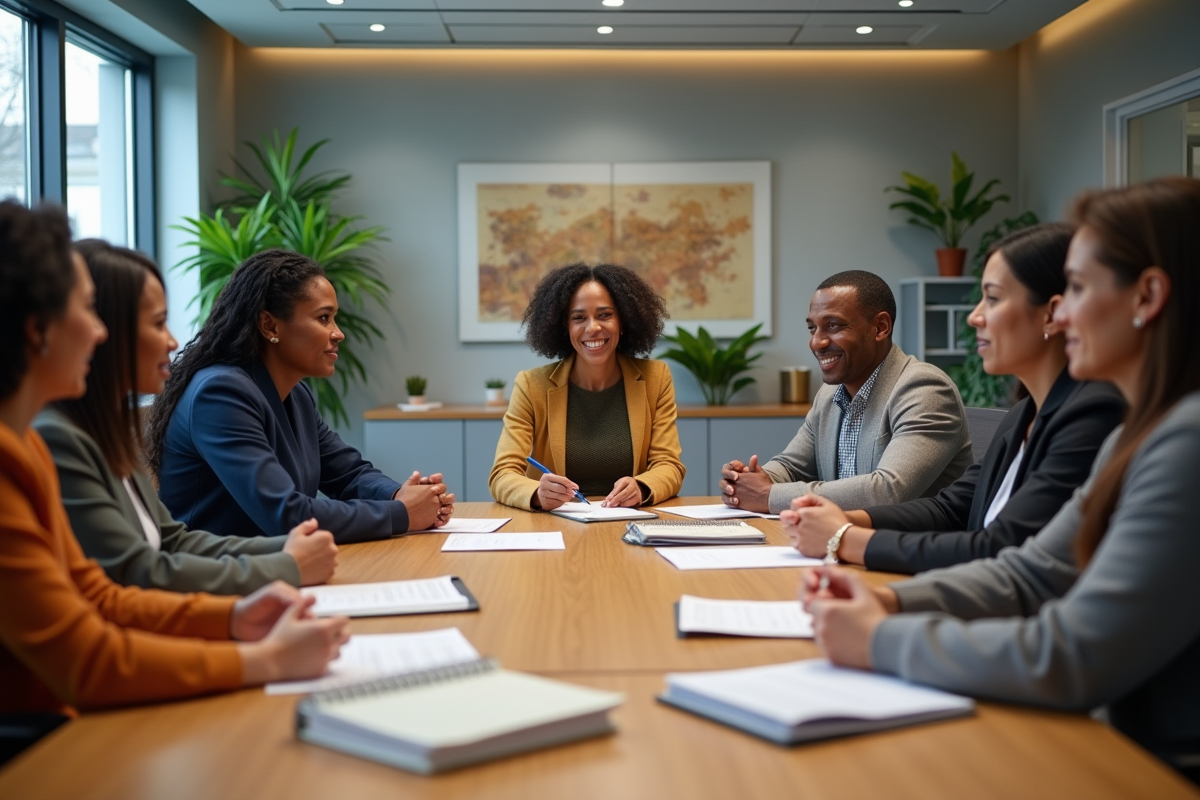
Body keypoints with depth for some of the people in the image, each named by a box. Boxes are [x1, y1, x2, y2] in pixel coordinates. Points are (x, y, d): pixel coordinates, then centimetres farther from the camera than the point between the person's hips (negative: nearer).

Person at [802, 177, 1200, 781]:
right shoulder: (1136, 437, 11)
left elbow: (1073, 661, -25)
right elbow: (1032, 571, 12)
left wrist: (883, 641, -15)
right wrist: (891, 601, -4)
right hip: (1133, 747, 8)